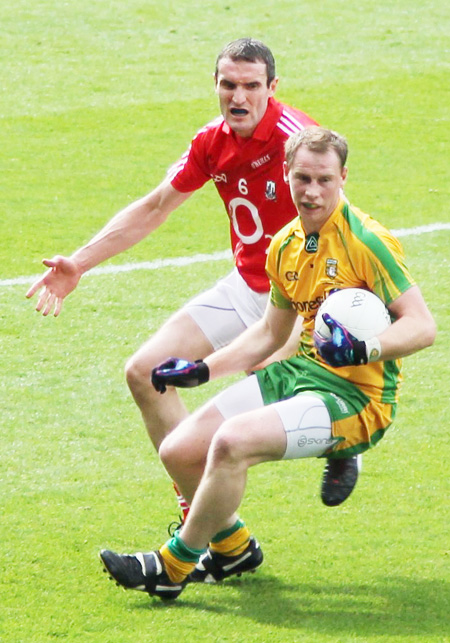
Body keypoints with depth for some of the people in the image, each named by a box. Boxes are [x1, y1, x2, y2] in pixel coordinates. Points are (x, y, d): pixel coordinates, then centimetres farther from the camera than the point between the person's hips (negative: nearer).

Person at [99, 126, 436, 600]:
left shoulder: (365, 241, -15)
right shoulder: (284, 246, 9)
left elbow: (422, 326, -19)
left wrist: (367, 349, -36)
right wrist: (201, 370, 15)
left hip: (355, 396, -8)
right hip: (301, 371, 8)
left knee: (232, 442, -29)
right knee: (179, 452, -2)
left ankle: (174, 566, -9)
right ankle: (234, 547, 27)